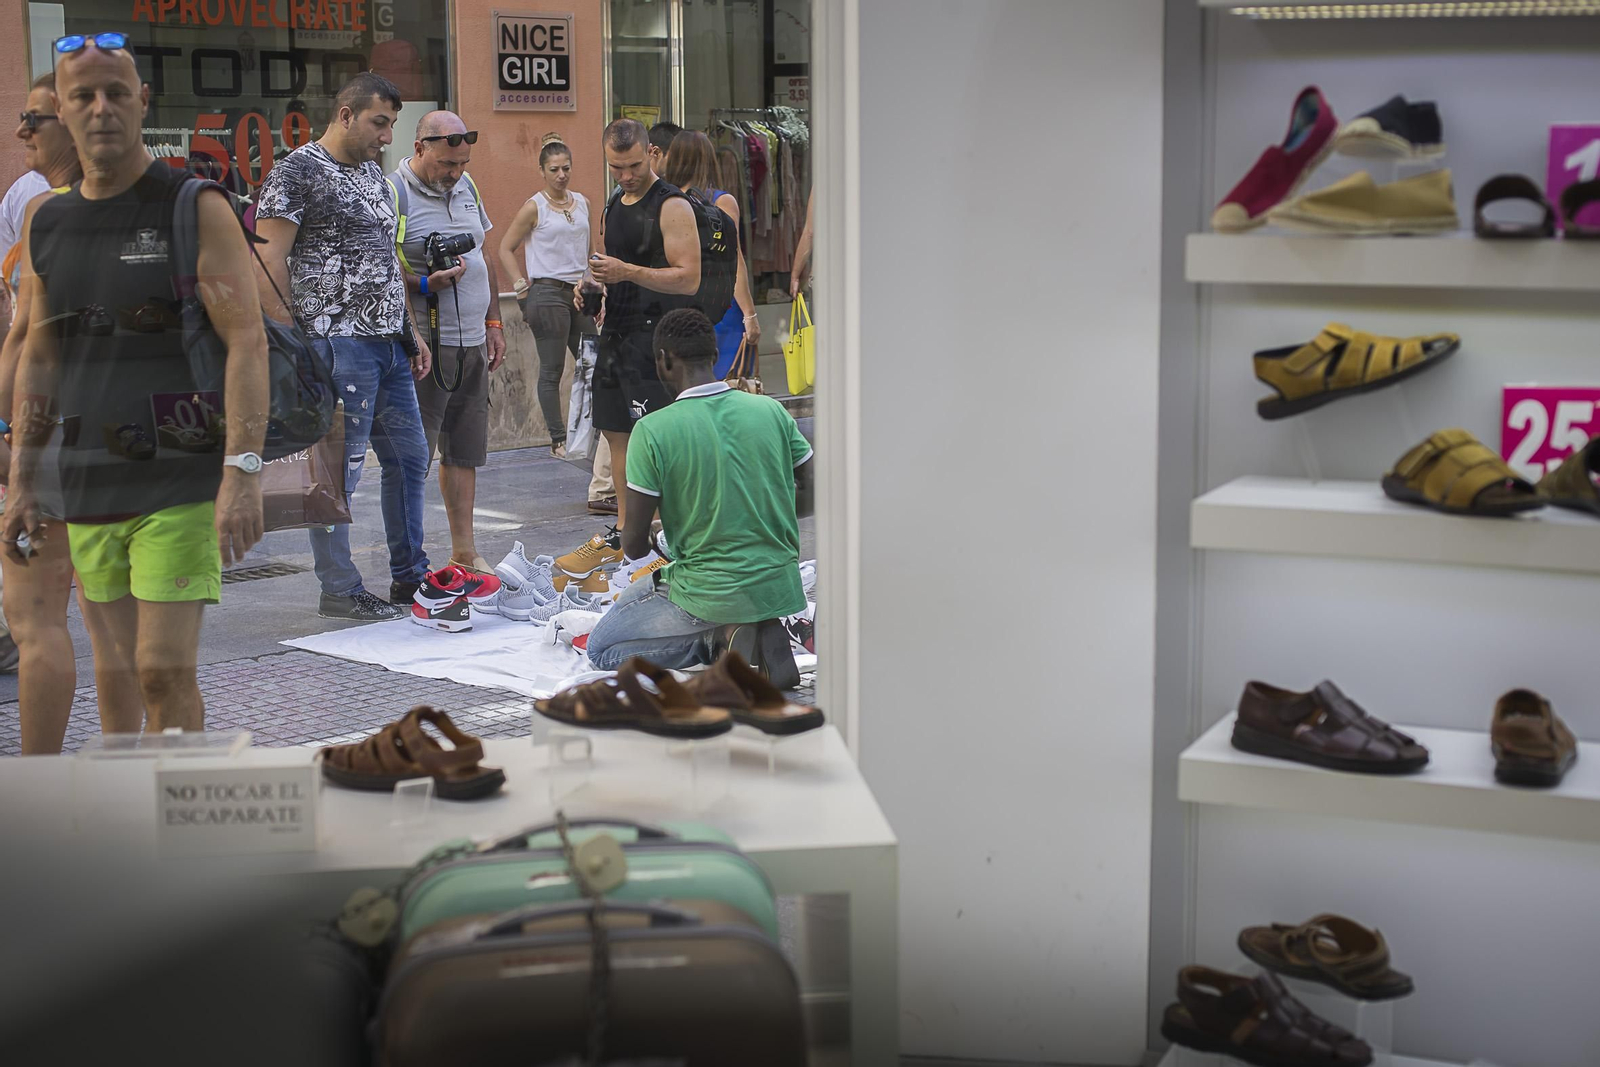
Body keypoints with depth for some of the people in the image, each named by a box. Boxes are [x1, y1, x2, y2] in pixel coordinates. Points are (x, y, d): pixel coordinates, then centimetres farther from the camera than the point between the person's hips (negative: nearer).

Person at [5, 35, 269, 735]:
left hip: (179, 482, -5)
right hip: (87, 487, 5)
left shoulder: (195, 210, -4)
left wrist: (242, 472, -20)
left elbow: (247, 342, -10)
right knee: (114, 673, 9)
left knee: (165, 669, -8)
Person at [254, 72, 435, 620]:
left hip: (388, 342, 9)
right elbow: (269, 261, -12)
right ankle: (339, 590, 5)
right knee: (339, 467, -4)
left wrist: (411, 329, 19)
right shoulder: (297, 171, -7)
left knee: (410, 458, 12)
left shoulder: (373, 172, 19)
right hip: (340, 343, -9)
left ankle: (409, 576, 22)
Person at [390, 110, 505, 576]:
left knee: (464, 453, 13)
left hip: (473, 344, 8)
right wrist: (425, 285, -25)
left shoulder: (465, 187, 14)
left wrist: (493, 323, 19)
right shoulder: (391, 193, -9)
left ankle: (465, 553, 22)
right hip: (424, 346, -7)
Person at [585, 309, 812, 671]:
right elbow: (810, 497, 4)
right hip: (781, 587, 5)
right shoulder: (771, 410, -3)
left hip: (711, 594, -5)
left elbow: (635, 540, -8)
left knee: (601, 649, 17)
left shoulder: (652, 431, -14)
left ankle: (718, 638, -3)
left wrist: (643, 561, 16)